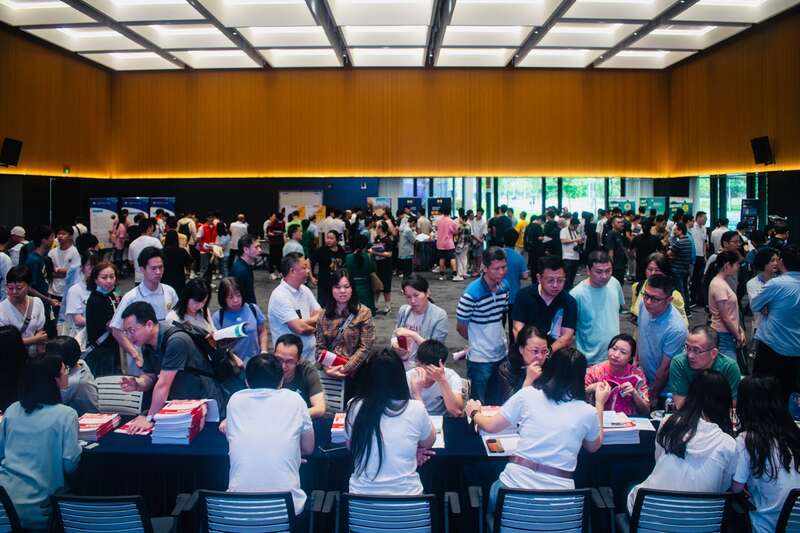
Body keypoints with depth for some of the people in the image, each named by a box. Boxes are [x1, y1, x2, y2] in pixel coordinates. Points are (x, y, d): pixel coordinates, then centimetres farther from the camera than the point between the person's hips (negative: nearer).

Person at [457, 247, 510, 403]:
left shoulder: (504, 287, -1)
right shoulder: (471, 293, -21)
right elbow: (461, 327, -10)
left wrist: (499, 339, 7)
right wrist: (477, 342, 3)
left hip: (502, 355, 6)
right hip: (479, 359, -6)